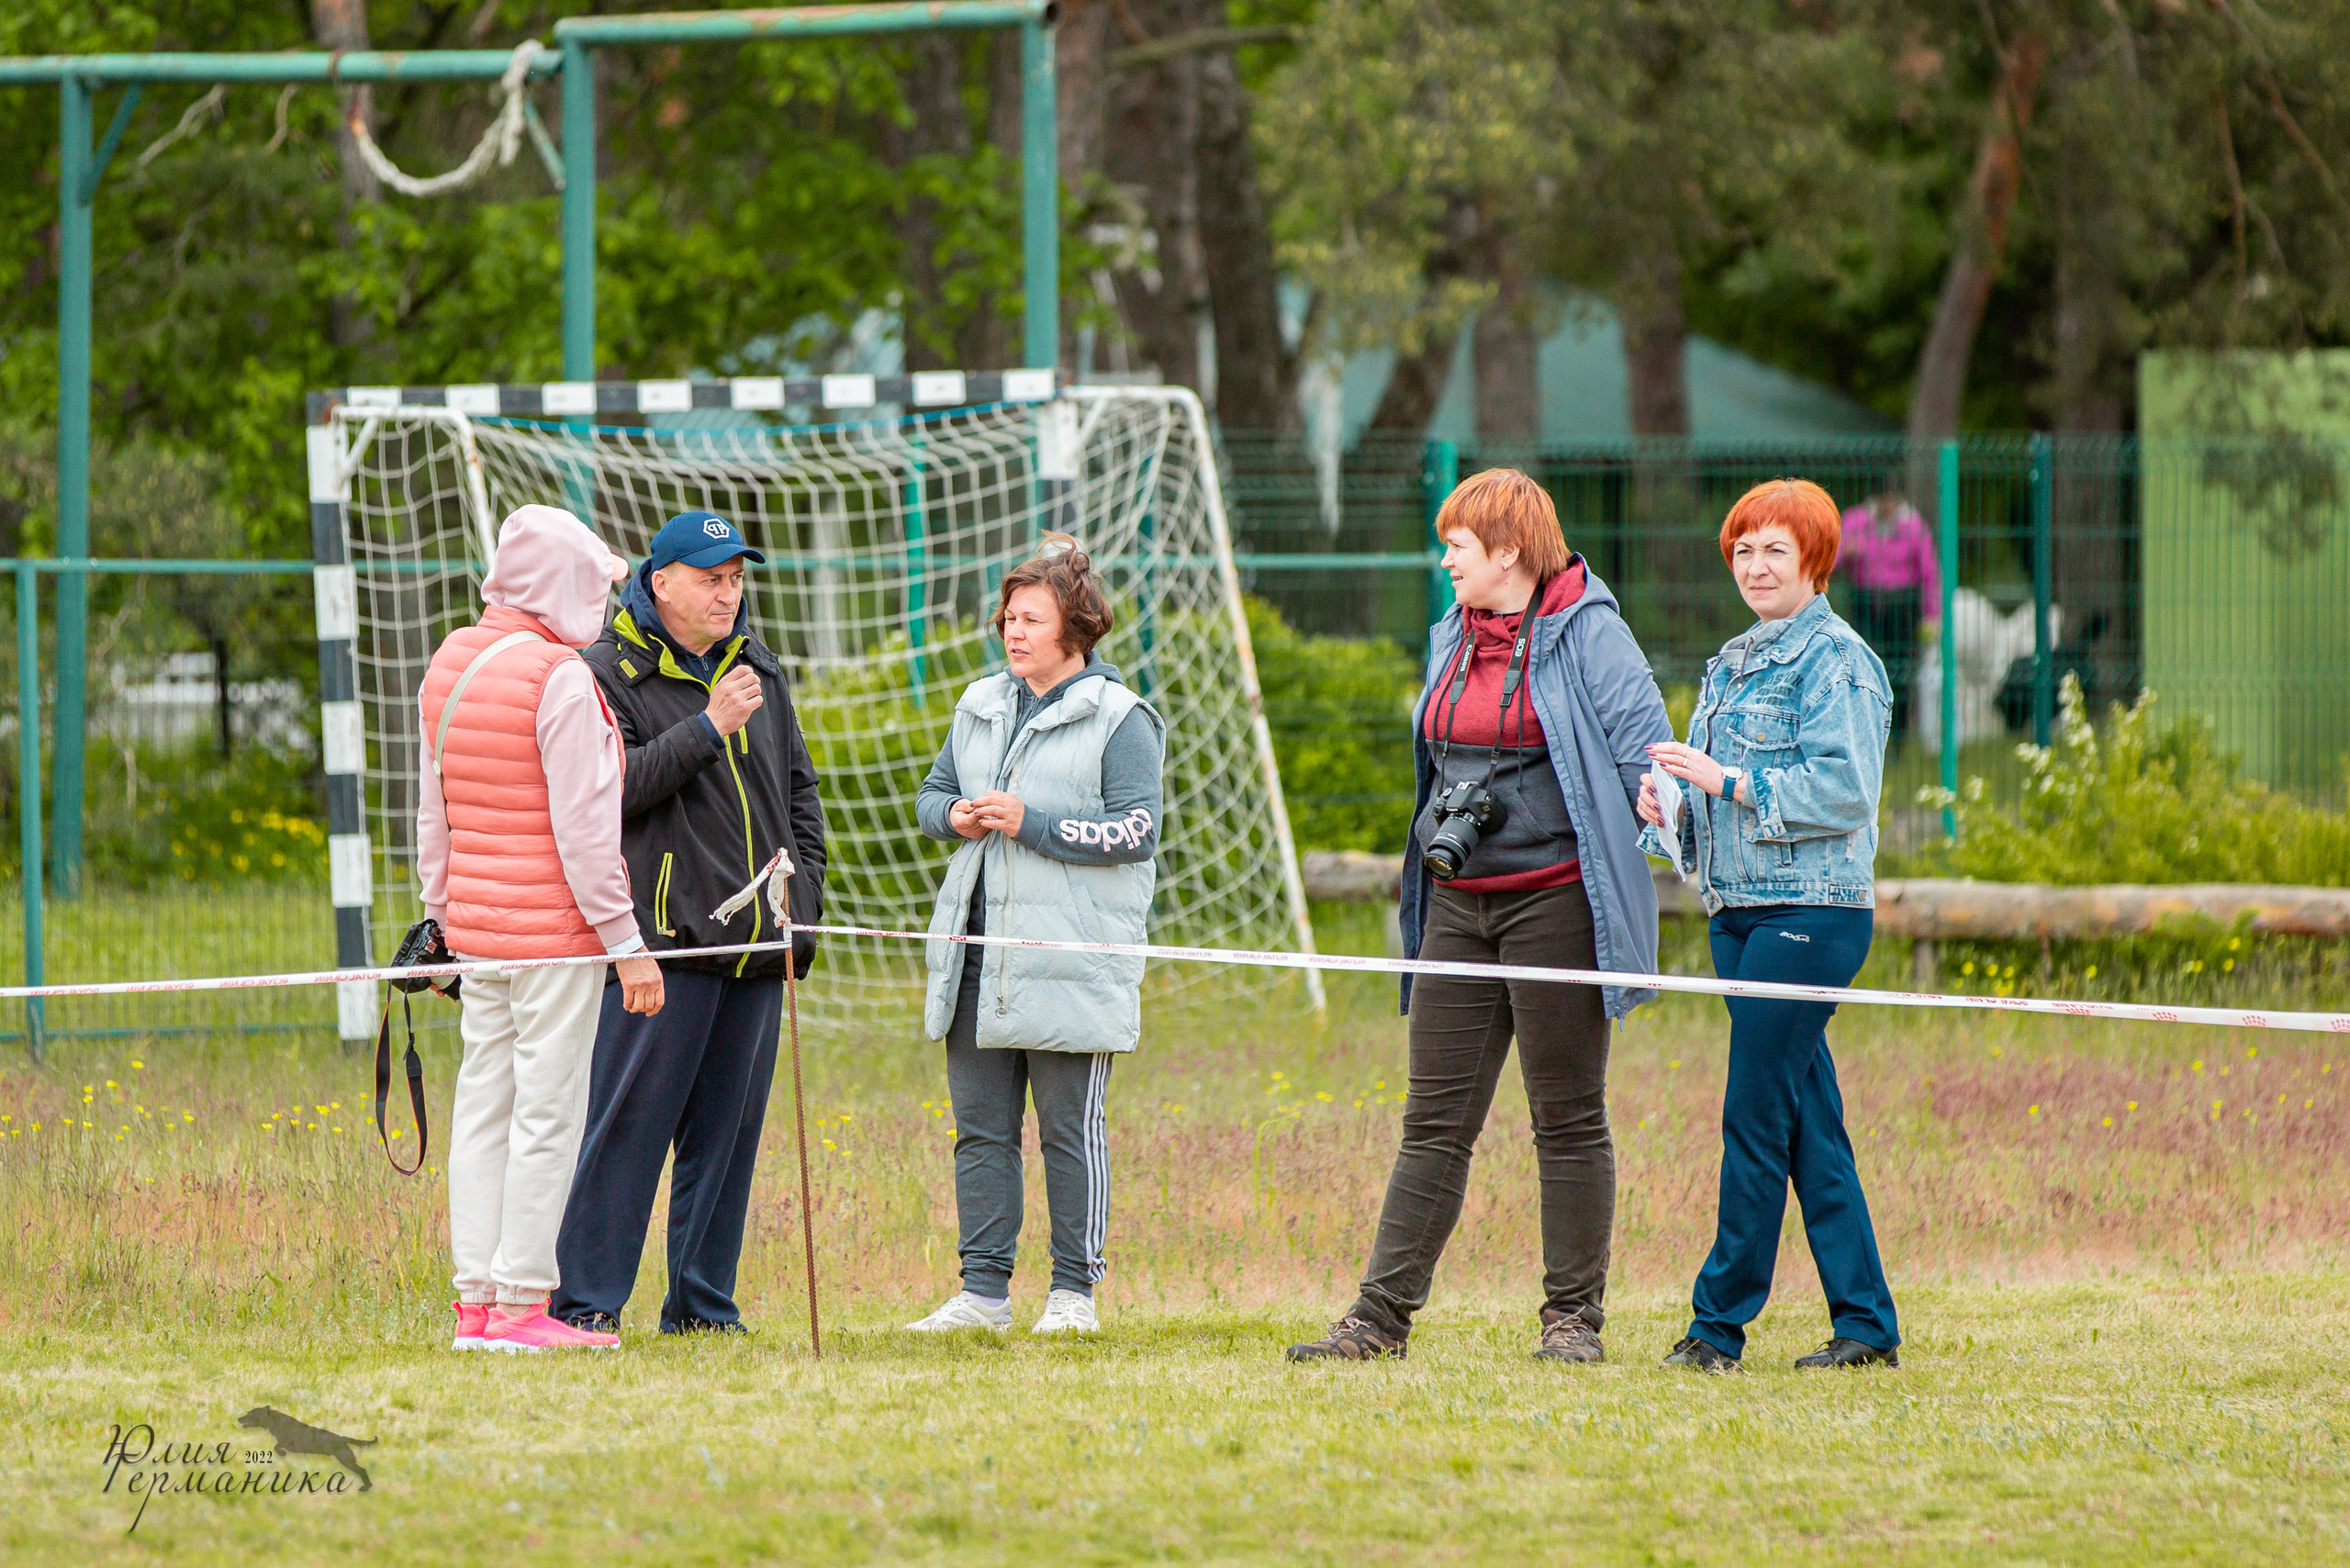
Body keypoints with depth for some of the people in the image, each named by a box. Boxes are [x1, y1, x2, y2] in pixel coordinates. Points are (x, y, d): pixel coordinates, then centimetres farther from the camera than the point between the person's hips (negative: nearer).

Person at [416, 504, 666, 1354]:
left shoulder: (449, 666, 10)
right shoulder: (559, 679, -14)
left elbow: (433, 812, 16)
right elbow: (583, 825, -16)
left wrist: (443, 917, 24)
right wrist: (625, 941, -13)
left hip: (477, 925, 8)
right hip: (554, 932, -8)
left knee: (484, 1108, 10)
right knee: (547, 1115, -4)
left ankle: (475, 1302, 10)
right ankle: (520, 1306, -5)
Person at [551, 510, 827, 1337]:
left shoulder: (759, 669, 17)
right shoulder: (610, 672, -4)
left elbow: (799, 786, 25)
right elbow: (612, 787, -16)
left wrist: (805, 885, 14)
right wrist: (708, 727, -20)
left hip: (756, 944, 7)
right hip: (665, 937, -7)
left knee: (727, 1128, 8)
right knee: (629, 1119, -8)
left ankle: (702, 1301, 14)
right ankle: (587, 1298, -5)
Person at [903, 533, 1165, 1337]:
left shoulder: (1118, 719, -4)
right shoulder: (980, 707, 15)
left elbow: (1137, 832, -11)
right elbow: (932, 792, 24)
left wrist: (1031, 823, -16)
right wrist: (954, 816, 0)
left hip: (1073, 964, -6)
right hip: (977, 955, 6)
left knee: (1070, 1127, -2)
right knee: (980, 1126, 6)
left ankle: (1074, 1291, 5)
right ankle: (983, 1290, 11)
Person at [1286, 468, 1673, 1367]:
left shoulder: (1587, 634, -5)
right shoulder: (1452, 638, 15)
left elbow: (1642, 737, -13)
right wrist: (1441, 829, 11)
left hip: (1555, 896, -6)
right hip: (1459, 903, 6)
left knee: (1568, 1118, 0)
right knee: (1435, 1120, 5)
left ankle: (1574, 1317, 7)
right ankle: (1382, 1315, 5)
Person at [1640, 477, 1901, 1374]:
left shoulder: (1836, 661, -7)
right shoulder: (1732, 664, 18)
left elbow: (1842, 791, -16)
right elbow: (1713, 795, 21)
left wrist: (1727, 781, -18)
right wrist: (1665, 799, 0)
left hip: (1810, 909, -8)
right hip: (1740, 910, 8)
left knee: (1755, 1118, -8)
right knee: (1809, 1127, 8)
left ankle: (1721, 1321, -4)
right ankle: (1865, 1324, 11)